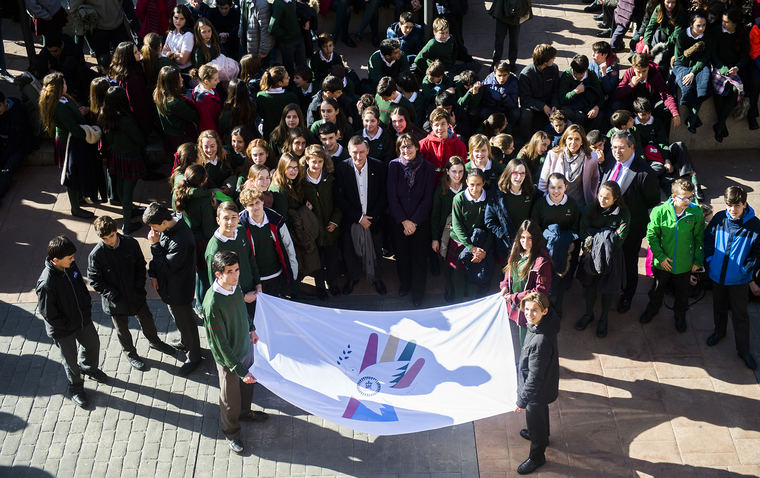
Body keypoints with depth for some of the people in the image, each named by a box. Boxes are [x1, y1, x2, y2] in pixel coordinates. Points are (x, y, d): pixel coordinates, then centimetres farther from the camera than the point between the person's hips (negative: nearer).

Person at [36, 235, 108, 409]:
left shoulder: (71, 267, -14)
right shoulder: (46, 284, -36)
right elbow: (48, 314, -25)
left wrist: (87, 309, 4)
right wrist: (69, 326, -17)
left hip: (84, 321, 7)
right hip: (63, 331, -7)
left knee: (93, 344, 28)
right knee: (70, 359, 17)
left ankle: (89, 368, 60)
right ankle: (75, 387, 45)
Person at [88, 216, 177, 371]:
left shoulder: (131, 243, -15)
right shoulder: (96, 255, -24)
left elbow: (140, 266, -1)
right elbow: (95, 281, -14)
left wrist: (140, 287, -9)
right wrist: (113, 296, -18)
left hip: (136, 294, 3)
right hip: (116, 301, -3)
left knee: (147, 319, 23)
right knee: (122, 329, 17)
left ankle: (154, 341, 52)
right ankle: (130, 353, 44)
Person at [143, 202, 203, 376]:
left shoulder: (181, 241, -38)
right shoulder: (169, 226, -8)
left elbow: (167, 266, -29)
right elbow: (159, 256, 6)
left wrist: (155, 244, -28)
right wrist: (153, 274, -2)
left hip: (179, 289, -9)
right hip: (169, 284, 9)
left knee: (184, 321, 11)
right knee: (178, 317, 31)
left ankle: (194, 356, 32)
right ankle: (185, 342, 56)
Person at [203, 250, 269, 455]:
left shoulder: (235, 285, -14)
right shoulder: (213, 304, -37)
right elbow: (220, 344, -30)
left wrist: (251, 328, 21)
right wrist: (240, 370, -28)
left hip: (245, 346, 7)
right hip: (228, 359, -7)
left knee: (247, 384, 31)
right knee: (230, 398, 17)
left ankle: (245, 411, 60)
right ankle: (231, 433, 43)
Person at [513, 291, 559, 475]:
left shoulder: (541, 341, -42)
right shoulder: (548, 322, -16)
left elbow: (534, 376, -34)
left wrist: (522, 400, -24)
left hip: (538, 391, -8)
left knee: (535, 420, 17)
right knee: (541, 412, 34)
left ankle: (537, 457, 41)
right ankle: (542, 436, 62)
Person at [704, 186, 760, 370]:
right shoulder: (719, 218, -9)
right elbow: (708, 238, 5)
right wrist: (709, 260, -2)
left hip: (738, 279, -3)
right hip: (717, 274, 3)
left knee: (740, 315, 5)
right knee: (719, 307, 24)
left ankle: (743, 350, 18)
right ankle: (719, 331, 50)